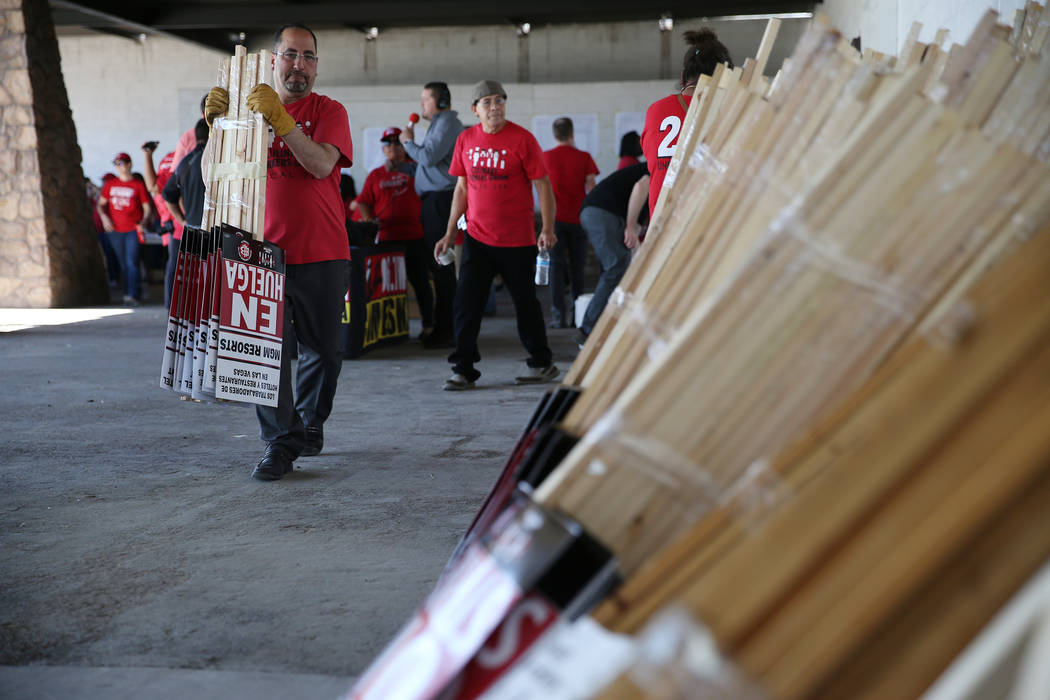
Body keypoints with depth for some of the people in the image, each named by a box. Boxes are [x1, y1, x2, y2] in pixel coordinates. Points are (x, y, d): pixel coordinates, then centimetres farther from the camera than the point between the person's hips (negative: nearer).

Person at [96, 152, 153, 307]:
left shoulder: (138, 185, -3)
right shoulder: (110, 184, 8)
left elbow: (147, 208, 0)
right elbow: (100, 204, 15)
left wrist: (143, 223, -17)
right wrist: (103, 217, -4)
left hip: (133, 230, -5)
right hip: (115, 230, 5)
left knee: (132, 262, -14)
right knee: (124, 265, 11)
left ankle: (132, 296, -18)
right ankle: (137, 292, 23)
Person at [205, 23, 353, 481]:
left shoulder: (328, 112, 3)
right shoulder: (250, 107, 10)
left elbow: (321, 164, -16)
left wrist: (279, 117, -25)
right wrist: (216, 121, -14)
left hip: (322, 253, 0)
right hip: (264, 250, 1)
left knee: (323, 350, 7)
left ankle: (309, 426, 28)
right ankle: (280, 442, 2)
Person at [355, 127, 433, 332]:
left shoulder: (414, 170, 9)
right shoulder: (375, 175, 14)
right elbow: (363, 202, 13)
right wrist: (368, 219, -7)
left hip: (414, 236, -2)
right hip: (385, 237, 2)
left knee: (419, 280, 2)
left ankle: (428, 324, 10)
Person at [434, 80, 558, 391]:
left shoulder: (521, 139, -6)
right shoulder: (466, 140, 6)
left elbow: (543, 185, -6)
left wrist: (547, 230, -16)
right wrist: (449, 233, 12)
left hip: (517, 239, -3)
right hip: (477, 237, 4)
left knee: (525, 301, 6)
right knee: (466, 302, -2)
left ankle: (541, 363, 22)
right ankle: (463, 369, 5)